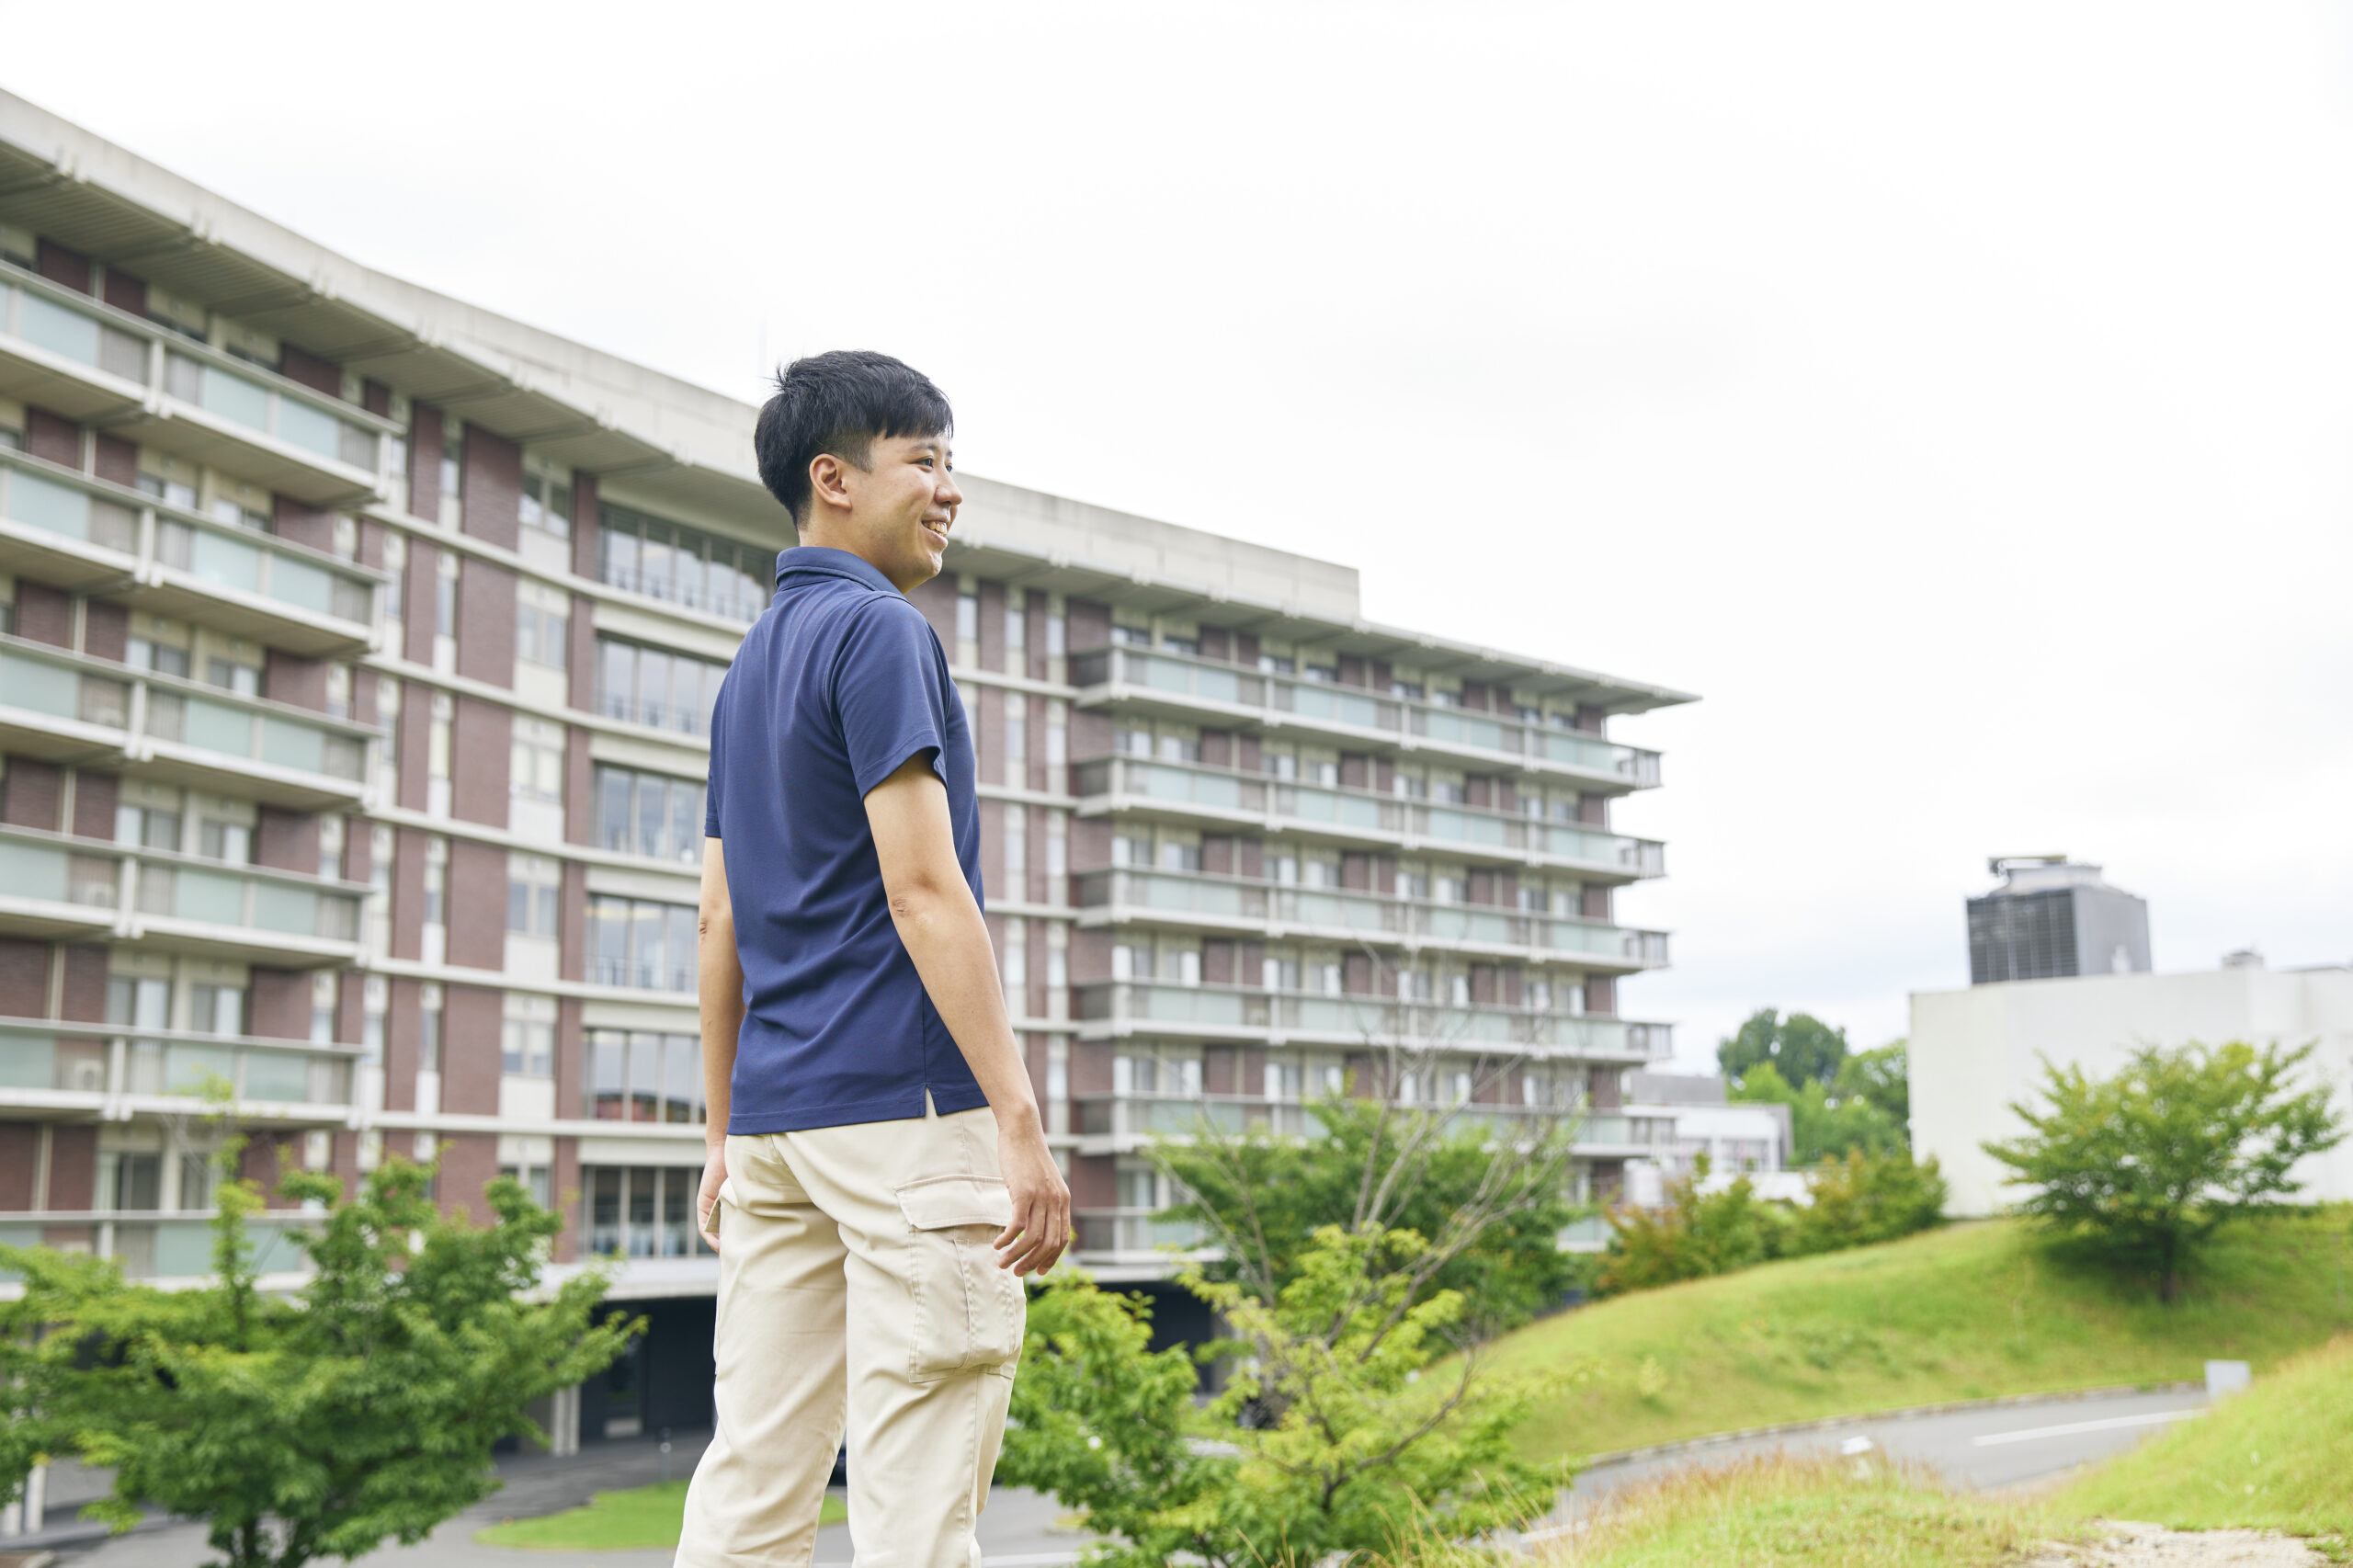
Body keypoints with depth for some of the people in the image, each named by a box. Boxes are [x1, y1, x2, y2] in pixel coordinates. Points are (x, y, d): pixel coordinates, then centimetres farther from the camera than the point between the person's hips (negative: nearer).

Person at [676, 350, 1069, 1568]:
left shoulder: (752, 665, 19)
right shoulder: (879, 633, -8)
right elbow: (921, 890, -16)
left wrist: (726, 1134, 22)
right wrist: (1019, 1119, -17)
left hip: (774, 1111, 9)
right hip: (903, 1106, -9)